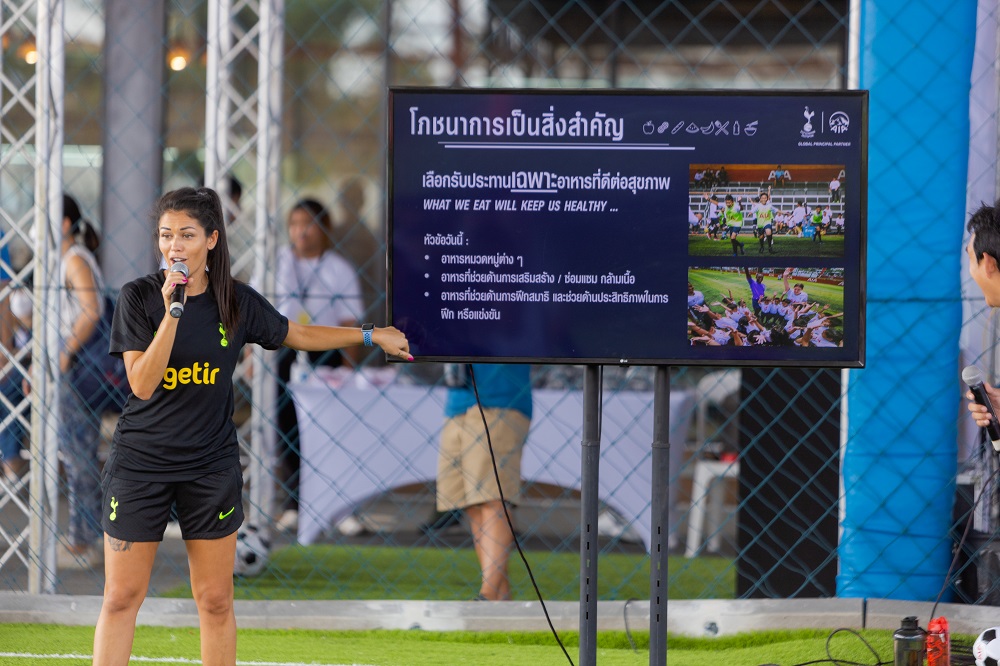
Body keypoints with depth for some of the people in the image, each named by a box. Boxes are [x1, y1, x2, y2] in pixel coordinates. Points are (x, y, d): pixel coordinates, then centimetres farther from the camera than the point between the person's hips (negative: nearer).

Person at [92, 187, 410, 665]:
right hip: (141, 462, -2)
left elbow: (297, 335, 18)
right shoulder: (139, 297, -9)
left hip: (212, 463, 2)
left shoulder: (236, 302, 0)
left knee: (215, 600, 5)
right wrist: (172, 312, -26)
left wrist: (371, 335, 17)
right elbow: (142, 384, -18)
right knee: (122, 597, -1)